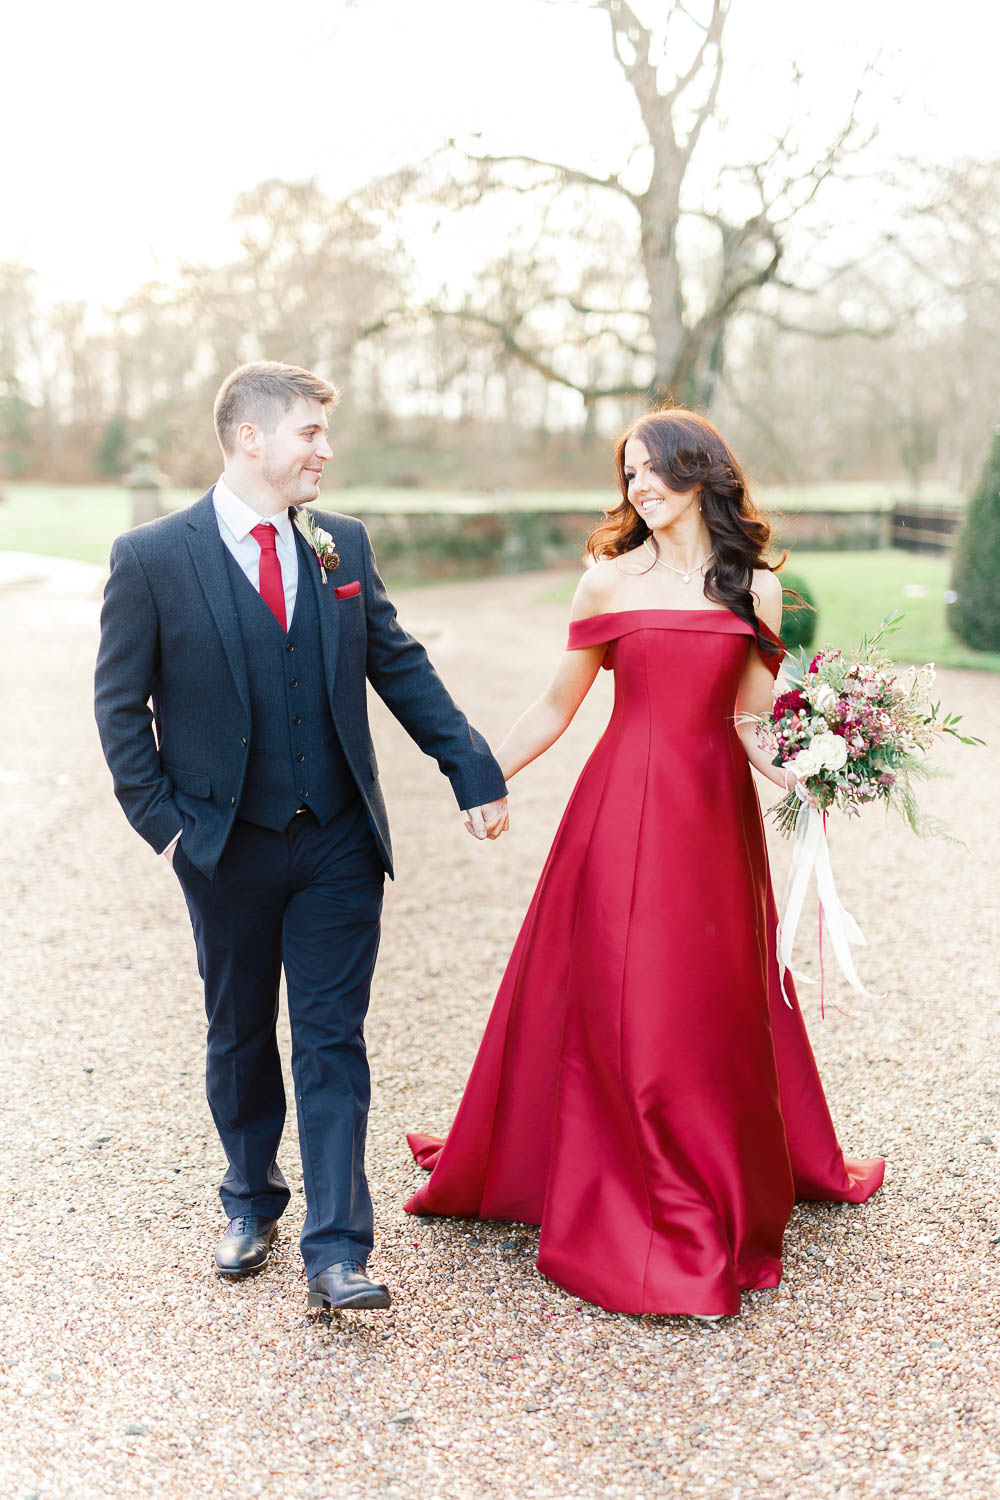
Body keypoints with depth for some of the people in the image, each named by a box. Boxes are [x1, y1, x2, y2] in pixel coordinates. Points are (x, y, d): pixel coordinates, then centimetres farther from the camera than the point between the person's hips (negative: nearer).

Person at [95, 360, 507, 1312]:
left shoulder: (342, 545, 3)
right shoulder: (152, 558, -7)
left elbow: (400, 666, 7)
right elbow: (120, 705, -2)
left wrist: (474, 773, 2)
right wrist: (161, 821, -7)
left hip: (339, 842, 2)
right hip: (227, 847, -1)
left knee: (333, 1044, 0)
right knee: (238, 1038, 15)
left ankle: (335, 1253, 4)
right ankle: (251, 1205, 36)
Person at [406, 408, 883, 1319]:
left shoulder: (754, 589, 7)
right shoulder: (609, 582, 4)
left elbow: (753, 721, 9)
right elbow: (556, 708, 9)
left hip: (714, 814, 1)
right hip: (623, 808, -1)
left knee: (716, 1003, 8)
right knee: (618, 1005, 0)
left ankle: (727, 1191, 27)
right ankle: (633, 1210, 16)